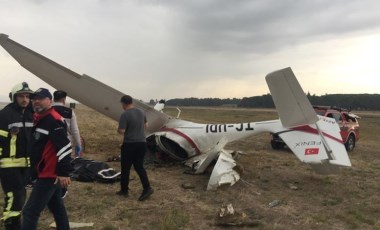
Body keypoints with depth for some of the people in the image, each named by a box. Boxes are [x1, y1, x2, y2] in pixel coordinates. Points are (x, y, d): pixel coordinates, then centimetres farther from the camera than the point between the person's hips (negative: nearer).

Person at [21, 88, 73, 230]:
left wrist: (64, 172, -26)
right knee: (56, 206, 20)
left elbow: (64, 146, -25)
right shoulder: (38, 118, 13)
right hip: (46, 173, 10)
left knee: (30, 212, -7)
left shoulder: (54, 120, -18)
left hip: (49, 174, -10)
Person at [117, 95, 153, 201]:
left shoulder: (124, 115, -16)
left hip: (129, 144, -6)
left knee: (125, 168, 9)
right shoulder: (141, 112, 7)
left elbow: (121, 131, -19)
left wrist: (118, 129, 2)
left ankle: (124, 190, 20)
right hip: (142, 143, 6)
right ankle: (147, 188, 0)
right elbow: (145, 125, 19)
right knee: (139, 166, 11)